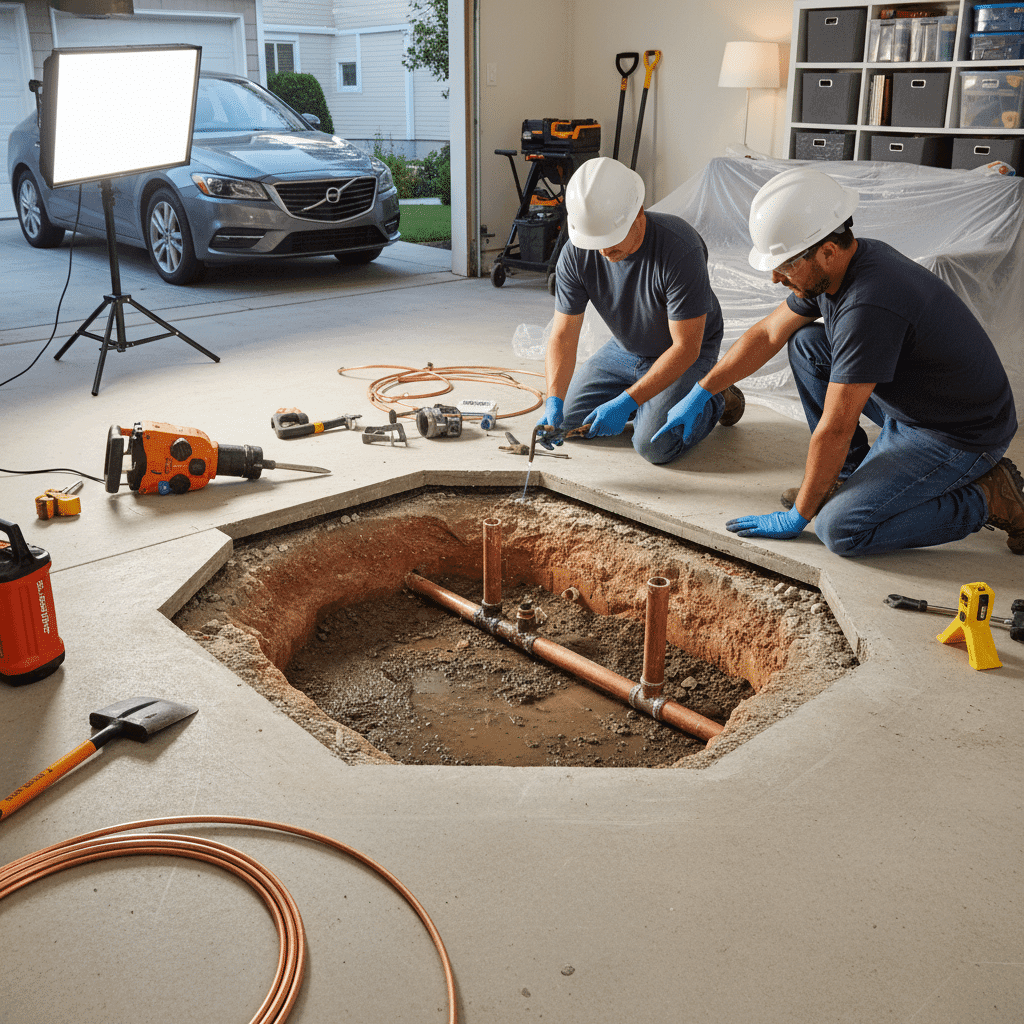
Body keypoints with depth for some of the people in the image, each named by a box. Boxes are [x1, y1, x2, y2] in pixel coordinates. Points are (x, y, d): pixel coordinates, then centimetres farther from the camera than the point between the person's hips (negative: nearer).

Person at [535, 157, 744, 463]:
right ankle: (645, 397, 21)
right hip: (626, 349, 6)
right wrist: (554, 401, -36)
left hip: (686, 352, -5)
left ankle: (715, 402, 7)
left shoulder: (680, 249, -35)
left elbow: (685, 347, -31)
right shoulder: (575, 254, -21)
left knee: (654, 444, -22)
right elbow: (563, 336, -18)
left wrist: (626, 402, -38)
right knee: (566, 418, 1)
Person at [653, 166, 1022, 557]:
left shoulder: (868, 305, -33)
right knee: (806, 342, 4)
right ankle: (851, 476, 11)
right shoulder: (837, 265, -4)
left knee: (841, 528, -22)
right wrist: (700, 394, 13)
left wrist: (798, 515, -16)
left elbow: (835, 429, -27)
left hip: (962, 434, -9)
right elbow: (767, 334, 11)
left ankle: (988, 498, -4)